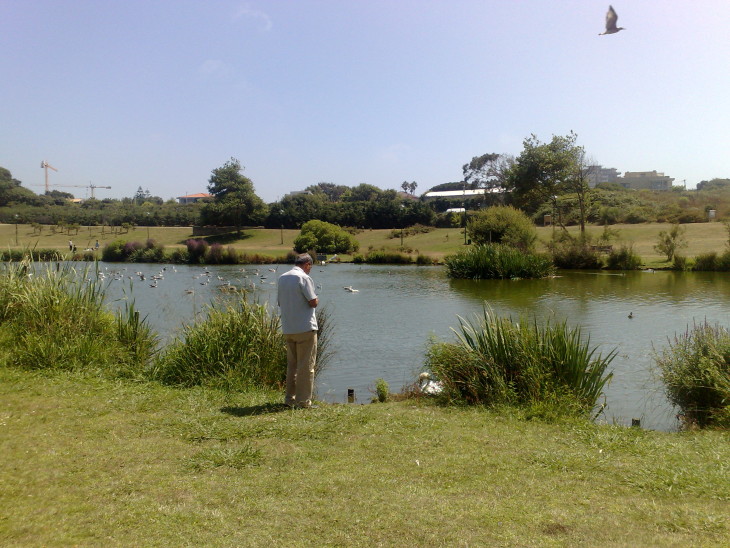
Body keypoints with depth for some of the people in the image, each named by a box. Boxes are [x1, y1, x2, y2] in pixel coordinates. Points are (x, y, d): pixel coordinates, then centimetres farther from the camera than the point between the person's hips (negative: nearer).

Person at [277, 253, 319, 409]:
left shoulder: (282, 278, 11)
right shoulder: (304, 278, -12)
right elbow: (313, 302, -15)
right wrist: (316, 299, 6)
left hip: (287, 329, 7)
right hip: (305, 328, -7)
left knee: (291, 365, 16)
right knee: (306, 365, 0)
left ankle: (290, 398, 20)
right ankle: (303, 401, 2)